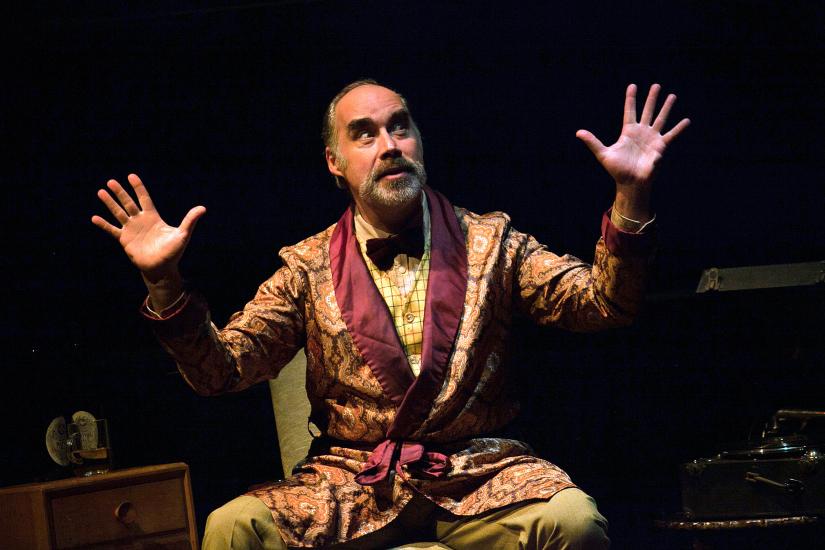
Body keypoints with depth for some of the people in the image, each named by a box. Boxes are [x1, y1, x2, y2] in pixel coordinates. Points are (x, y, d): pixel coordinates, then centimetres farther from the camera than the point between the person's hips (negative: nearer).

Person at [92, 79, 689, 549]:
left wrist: (632, 197, -16)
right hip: (354, 480, 1)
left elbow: (603, 304, -1)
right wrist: (166, 283, -15)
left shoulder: (488, 242, 9)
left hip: (480, 469, 0)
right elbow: (221, 370, 2)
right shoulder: (309, 268, 9)